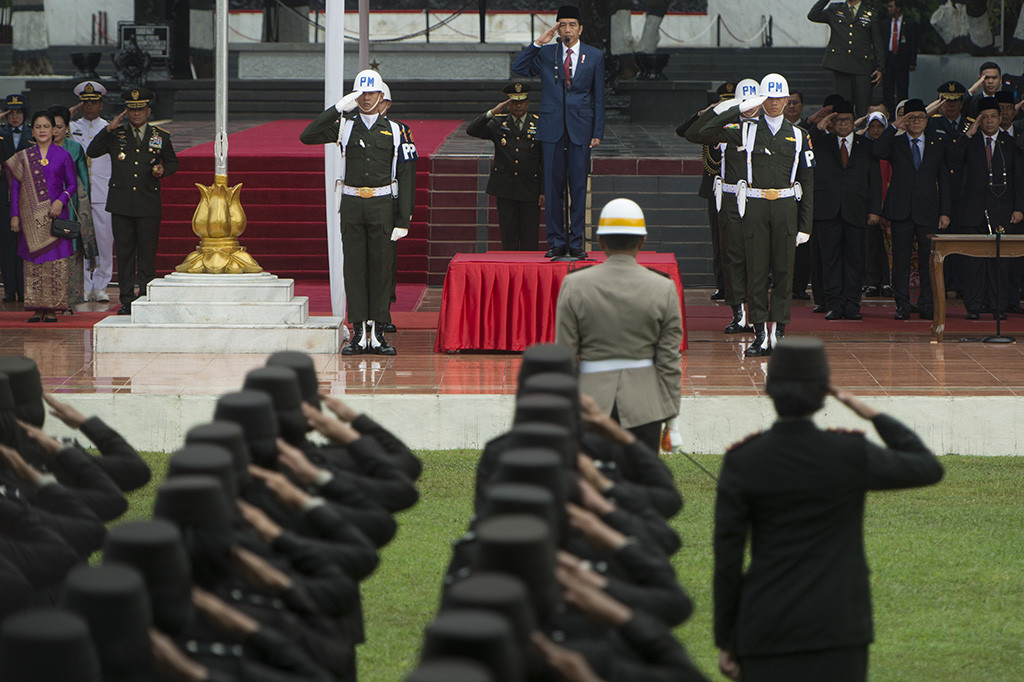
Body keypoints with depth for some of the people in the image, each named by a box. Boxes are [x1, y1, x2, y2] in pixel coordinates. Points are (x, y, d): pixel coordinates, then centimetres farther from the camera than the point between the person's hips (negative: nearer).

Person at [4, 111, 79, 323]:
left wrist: (61, 201, -11)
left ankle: (53, 308, -1)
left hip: (55, 214, -1)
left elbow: (72, 185, 7)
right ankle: (37, 308, 3)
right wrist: (15, 215, 2)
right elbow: (15, 187, 9)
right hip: (31, 216, 1)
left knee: (56, 263, -6)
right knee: (33, 262, -1)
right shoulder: (23, 157, 9)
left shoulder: (63, 156, 6)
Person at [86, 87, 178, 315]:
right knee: (124, 252, 3)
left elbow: (173, 162, 19)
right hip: (121, 205, 1)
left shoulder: (160, 136, 8)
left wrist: (163, 171, -4)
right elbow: (92, 152, 1)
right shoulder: (116, 134, 8)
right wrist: (108, 129, -8)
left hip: (149, 204, -1)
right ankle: (126, 300, 8)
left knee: (147, 252, -2)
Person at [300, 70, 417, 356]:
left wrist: (403, 220, -6)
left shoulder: (395, 131, 4)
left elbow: (406, 178, 1)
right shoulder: (345, 127, 7)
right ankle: (359, 334, 4)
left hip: (382, 206, -1)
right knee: (354, 268, 1)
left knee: (381, 267, 0)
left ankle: (378, 334, 5)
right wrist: (338, 108, -10)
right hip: (352, 205, 1)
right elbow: (307, 136, -5)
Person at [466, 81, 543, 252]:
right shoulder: (498, 123, 8)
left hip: (530, 191, -1)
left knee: (529, 239, -2)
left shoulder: (538, 124, 6)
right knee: (508, 238, 1)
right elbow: (472, 130, -6)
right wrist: (492, 112, -17)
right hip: (505, 189, 1)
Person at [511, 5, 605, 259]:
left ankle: (576, 243, 6)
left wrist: (598, 132, 2)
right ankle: (556, 242, 7)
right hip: (552, 128, 1)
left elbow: (599, 97, 7)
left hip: (580, 128, -1)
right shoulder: (545, 54, 9)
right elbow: (519, 69, 0)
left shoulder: (595, 56, 7)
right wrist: (537, 43, -6)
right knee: (553, 186, 1)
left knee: (578, 186, 0)